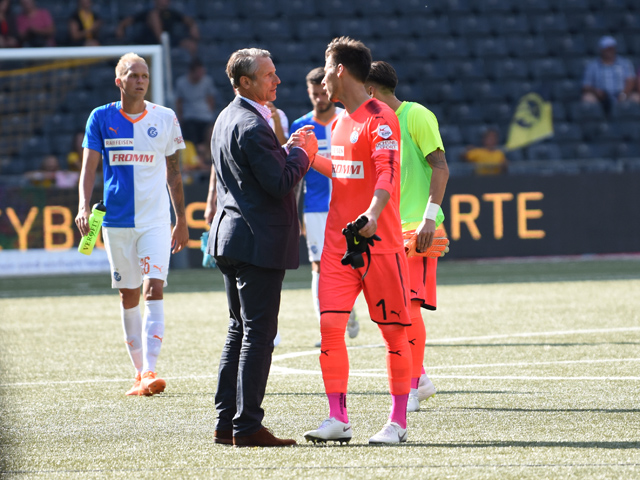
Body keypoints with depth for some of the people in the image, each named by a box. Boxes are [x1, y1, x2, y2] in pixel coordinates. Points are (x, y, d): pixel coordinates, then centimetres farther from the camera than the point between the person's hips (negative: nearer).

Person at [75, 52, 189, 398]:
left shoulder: (165, 119, 4)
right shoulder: (101, 118, 2)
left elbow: (173, 172, 11)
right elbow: (89, 166, -1)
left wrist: (182, 221, 13)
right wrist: (83, 206, -18)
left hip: (156, 220, -1)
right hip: (117, 220, 1)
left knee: (154, 288, -14)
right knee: (128, 295, 7)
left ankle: (150, 372, -20)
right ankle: (138, 371, 17)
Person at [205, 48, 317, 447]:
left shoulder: (226, 119, 15)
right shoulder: (252, 125, -17)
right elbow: (279, 183, -20)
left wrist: (288, 150, 14)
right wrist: (302, 153, -7)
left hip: (232, 235, 10)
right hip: (260, 240, -10)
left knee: (240, 331, 14)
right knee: (259, 333, -7)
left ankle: (227, 422, 16)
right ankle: (247, 426, -7)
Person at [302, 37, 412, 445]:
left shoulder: (380, 119, -11)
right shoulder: (340, 122, 16)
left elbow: (387, 172, -25)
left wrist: (373, 214, -40)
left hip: (379, 242, -7)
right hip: (339, 241, 7)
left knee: (394, 330, 1)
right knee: (330, 324, -5)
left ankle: (398, 423, 8)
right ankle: (338, 419, -2)